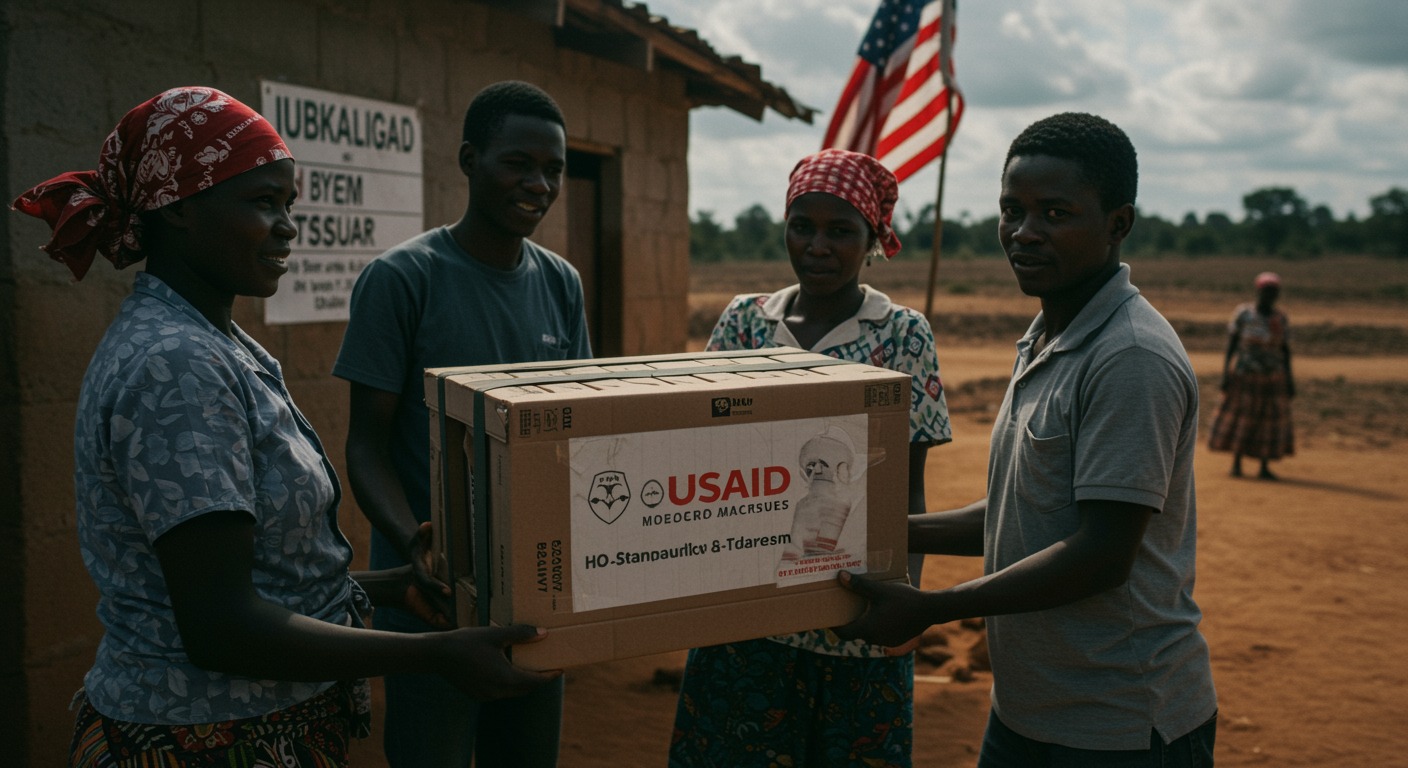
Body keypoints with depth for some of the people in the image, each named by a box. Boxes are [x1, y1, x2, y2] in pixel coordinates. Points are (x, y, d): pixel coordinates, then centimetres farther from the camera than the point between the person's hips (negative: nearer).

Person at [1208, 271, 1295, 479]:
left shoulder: (1281, 319, 1)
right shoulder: (1242, 314, -6)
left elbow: (1285, 350, 6)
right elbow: (1231, 344, -5)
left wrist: (1289, 379, 3)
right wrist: (1225, 372, -10)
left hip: (1272, 379, 2)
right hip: (1243, 376, -2)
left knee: (1270, 420, 4)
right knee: (1239, 419, 1)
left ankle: (1264, 467, 11)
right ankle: (1236, 464, 13)